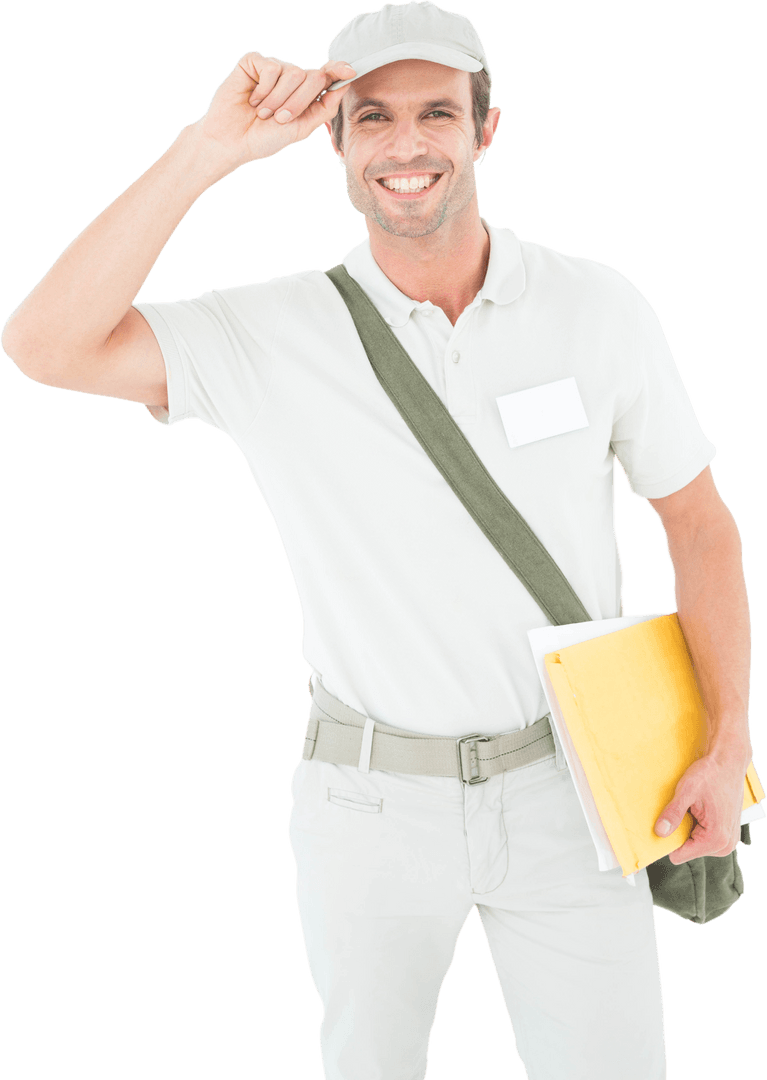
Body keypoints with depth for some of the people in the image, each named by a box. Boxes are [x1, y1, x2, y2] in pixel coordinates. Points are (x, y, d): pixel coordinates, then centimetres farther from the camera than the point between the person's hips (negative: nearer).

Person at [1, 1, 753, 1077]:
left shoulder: (600, 307, -7)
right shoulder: (270, 334, -10)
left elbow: (698, 519, 2)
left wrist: (728, 745, -5)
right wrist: (208, 150, -26)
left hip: (566, 788, 0)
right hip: (370, 804, 0)